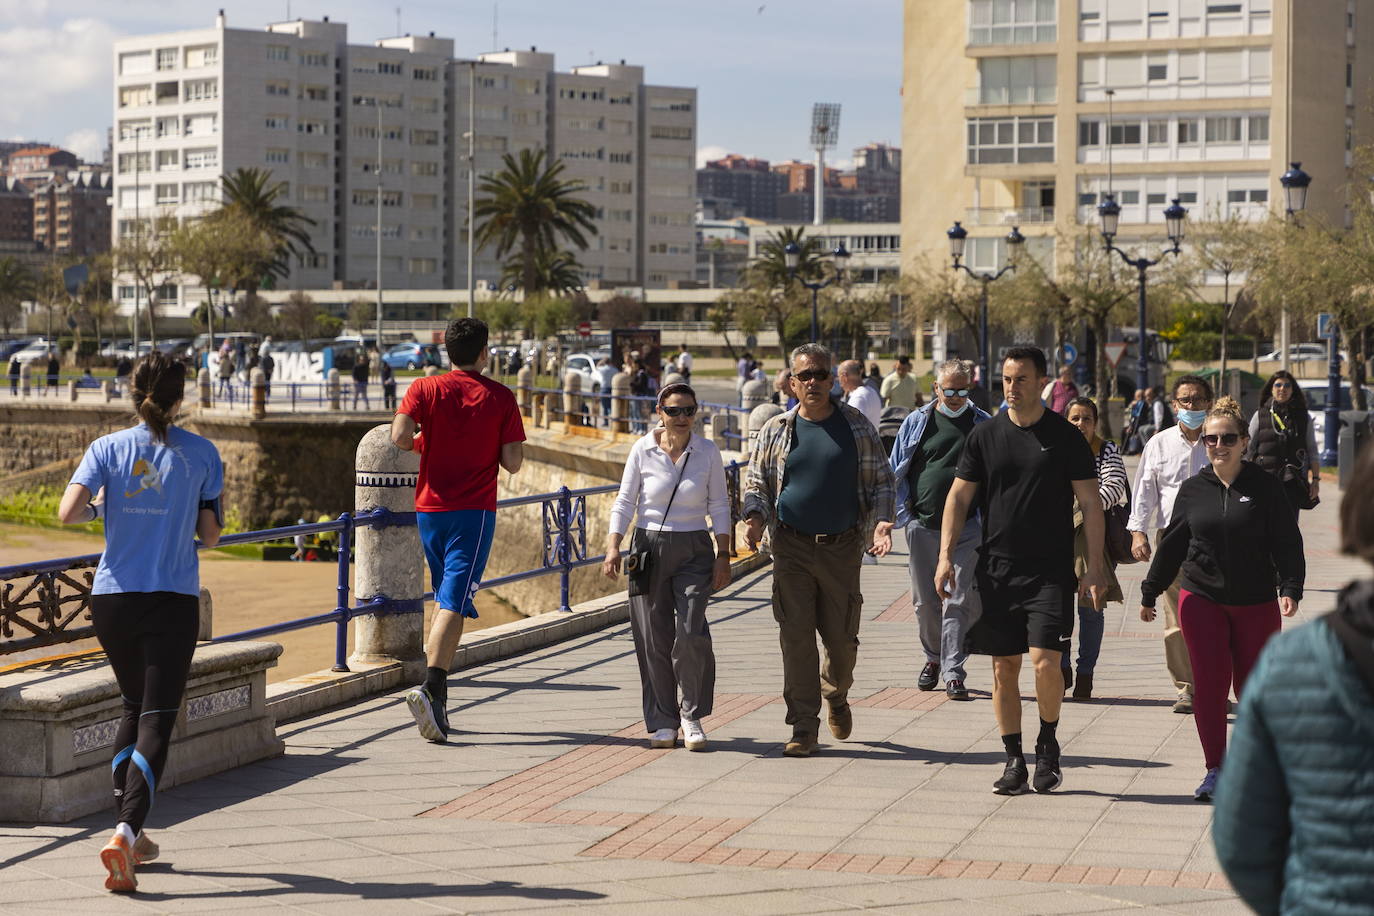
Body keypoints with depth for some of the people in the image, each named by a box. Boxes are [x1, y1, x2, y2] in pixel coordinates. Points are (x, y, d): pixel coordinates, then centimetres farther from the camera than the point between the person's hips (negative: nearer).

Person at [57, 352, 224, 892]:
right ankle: (125, 833, -22)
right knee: (156, 721, -4)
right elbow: (210, 535, 3)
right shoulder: (201, 454, -2)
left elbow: (68, 513, -12)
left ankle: (129, 831, 23)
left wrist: (99, 506, 8)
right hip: (173, 602, -3)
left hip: (112, 598, 3)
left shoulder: (108, 449, -1)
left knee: (135, 707, 22)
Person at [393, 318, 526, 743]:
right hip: (474, 511, -3)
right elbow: (513, 462, -4)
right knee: (454, 603, -10)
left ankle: (439, 694, 20)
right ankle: (430, 688, -29)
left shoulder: (425, 389, 3)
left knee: (445, 599, 19)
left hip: (430, 508, 3)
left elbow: (400, 436, -14)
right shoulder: (501, 397, 0)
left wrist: (423, 442, 8)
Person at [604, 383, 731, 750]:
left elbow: (719, 506, 5)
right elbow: (625, 502, 4)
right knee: (654, 638, 1)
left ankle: (691, 716, 3)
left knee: (691, 634, -13)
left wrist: (723, 555, 0)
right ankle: (663, 721, 12)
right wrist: (613, 547, -7)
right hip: (649, 547, 1)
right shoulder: (643, 451, 0)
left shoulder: (708, 452, 1)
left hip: (693, 550, 0)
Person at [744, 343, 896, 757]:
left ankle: (836, 695, 36)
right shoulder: (775, 431, 7)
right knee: (796, 638, -5)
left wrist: (880, 520, -7)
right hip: (792, 548, 0)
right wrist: (756, 518, -7)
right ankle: (804, 727, 1)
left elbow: (880, 480, 10)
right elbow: (756, 484, 13)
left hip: (842, 548, 0)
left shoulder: (857, 426, 6)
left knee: (842, 639, 4)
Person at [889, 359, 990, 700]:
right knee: (925, 601, 10)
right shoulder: (916, 423, 7)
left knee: (959, 601, -8)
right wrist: (895, 515, 6)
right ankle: (934, 657, 30)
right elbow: (895, 472, 13)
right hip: (922, 526, 2)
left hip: (967, 529, -2)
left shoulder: (984, 425, 5)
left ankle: (953, 671, -5)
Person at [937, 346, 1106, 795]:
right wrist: (946, 556, -1)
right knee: (1004, 667, 5)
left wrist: (1094, 569, -3)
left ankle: (1048, 744, 11)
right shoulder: (984, 436, 6)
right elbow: (959, 496, 9)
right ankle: (1014, 759, 15)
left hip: (1050, 572, -3)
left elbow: (1090, 504, 2)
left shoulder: (1066, 437, 0)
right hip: (996, 569, 3)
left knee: (1045, 661, -13)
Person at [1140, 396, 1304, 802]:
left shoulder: (1265, 487, -1)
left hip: (1256, 603, -1)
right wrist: (1150, 592, 16)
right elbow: (1172, 544, 13)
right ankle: (1215, 769, 3)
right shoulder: (1193, 490, 5)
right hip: (1201, 599, 1)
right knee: (1209, 684, -6)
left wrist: (1290, 588, -14)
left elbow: (1287, 543, -1)